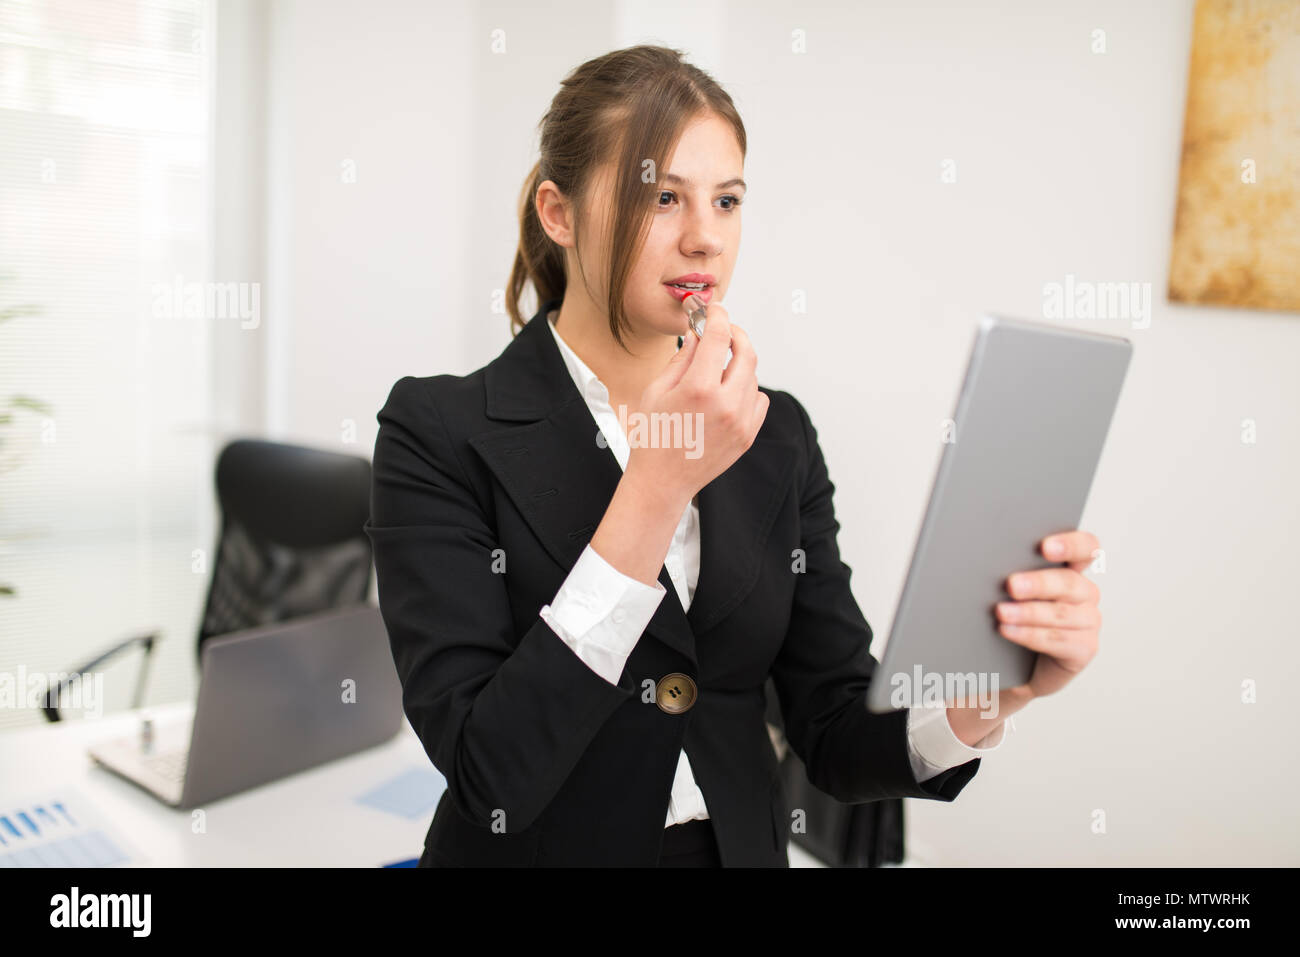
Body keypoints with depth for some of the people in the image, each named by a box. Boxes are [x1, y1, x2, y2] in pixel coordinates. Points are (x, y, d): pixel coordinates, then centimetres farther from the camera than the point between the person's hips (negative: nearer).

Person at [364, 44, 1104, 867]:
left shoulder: (777, 437, -4)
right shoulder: (439, 431, -16)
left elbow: (838, 737, -6)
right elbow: (491, 775, -24)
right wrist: (658, 486, -30)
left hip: (744, 845, 4)